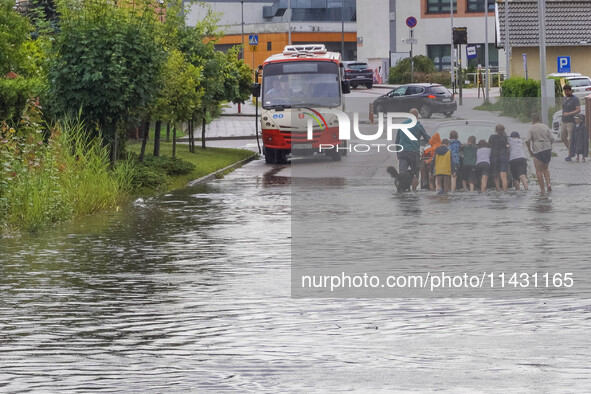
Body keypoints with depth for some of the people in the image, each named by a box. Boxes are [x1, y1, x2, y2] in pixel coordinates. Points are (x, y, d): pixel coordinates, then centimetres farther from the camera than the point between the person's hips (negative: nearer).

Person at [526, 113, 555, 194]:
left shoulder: (531, 128, -1)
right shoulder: (545, 127, 10)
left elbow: (527, 141, -11)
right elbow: (552, 139, 6)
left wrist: (530, 151, 1)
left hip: (538, 151, -4)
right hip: (548, 149, 4)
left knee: (539, 171, 3)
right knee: (545, 168, 22)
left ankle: (542, 189, 1)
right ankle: (548, 183, 2)